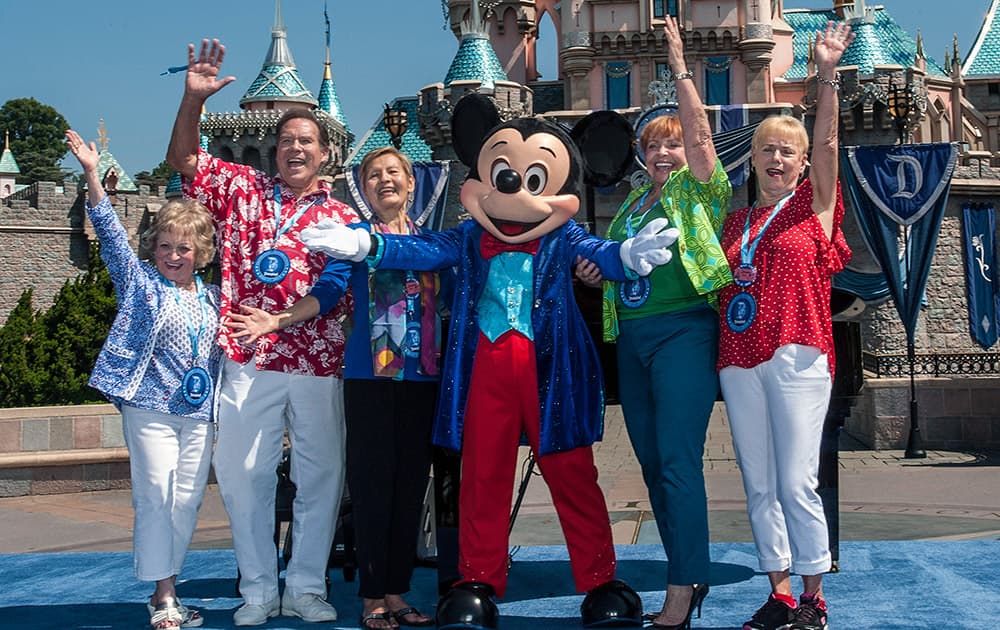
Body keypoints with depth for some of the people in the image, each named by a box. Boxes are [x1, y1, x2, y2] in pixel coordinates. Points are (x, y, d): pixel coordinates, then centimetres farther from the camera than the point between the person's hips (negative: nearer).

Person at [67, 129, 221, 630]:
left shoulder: (211, 297, 13)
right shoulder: (140, 282, 3)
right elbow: (111, 233, -7)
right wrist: (91, 174, -16)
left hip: (199, 413, 4)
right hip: (150, 407, -4)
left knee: (187, 502, 4)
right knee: (155, 497, -6)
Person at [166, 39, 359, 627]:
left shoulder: (342, 217, 8)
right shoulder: (242, 188, 9)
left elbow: (349, 296, 3)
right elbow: (184, 159, 2)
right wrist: (194, 98, -12)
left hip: (319, 363, 1)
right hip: (249, 362, 0)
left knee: (321, 475, 5)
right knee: (244, 473, 2)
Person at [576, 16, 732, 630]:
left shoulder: (699, 190, 1)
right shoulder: (633, 201, 18)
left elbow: (701, 131, -14)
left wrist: (680, 66, -13)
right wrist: (596, 271, 7)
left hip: (684, 331, -7)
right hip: (632, 336, 8)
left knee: (679, 461, -11)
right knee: (652, 463, 9)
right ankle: (690, 575, 20)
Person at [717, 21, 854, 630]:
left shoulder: (814, 204, 4)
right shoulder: (737, 221, 16)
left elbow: (827, 143, -9)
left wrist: (827, 74, -21)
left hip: (797, 357, -5)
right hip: (739, 361, 5)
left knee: (797, 483, -6)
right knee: (759, 485, 8)